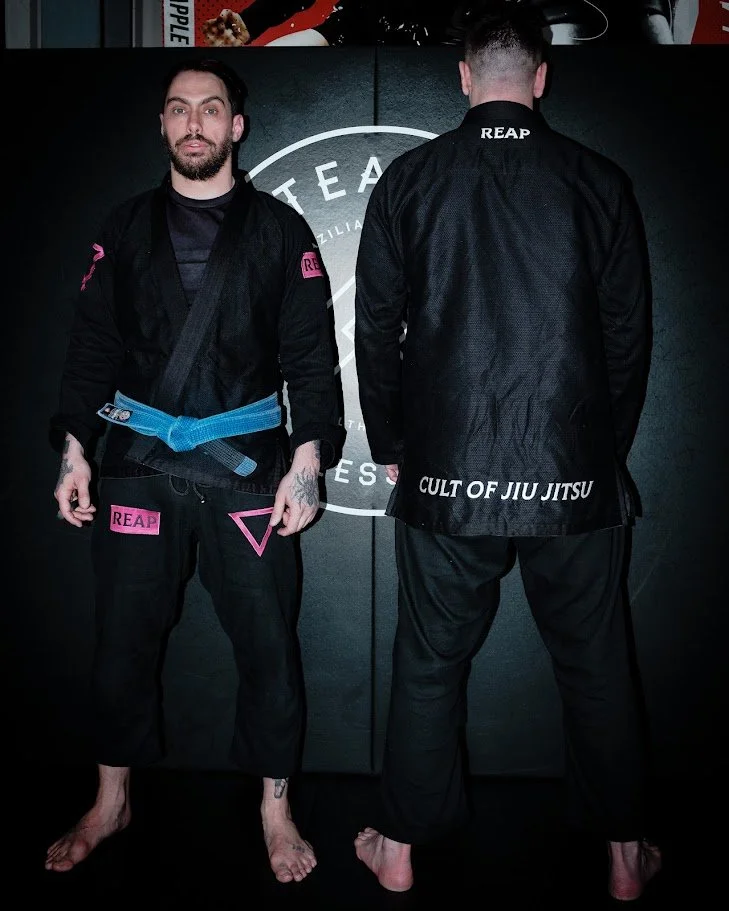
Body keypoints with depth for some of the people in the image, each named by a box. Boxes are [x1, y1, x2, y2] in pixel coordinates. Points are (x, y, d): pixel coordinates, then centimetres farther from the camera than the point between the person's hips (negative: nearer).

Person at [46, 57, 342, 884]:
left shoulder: (279, 230, 4)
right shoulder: (126, 227, 9)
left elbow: (309, 356, 1)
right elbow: (91, 345, 9)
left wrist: (307, 460, -8)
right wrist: (73, 450, 1)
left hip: (247, 463, -1)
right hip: (137, 462, 2)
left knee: (267, 639, 1)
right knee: (123, 636, 8)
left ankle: (275, 810, 21)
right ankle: (111, 802, 29)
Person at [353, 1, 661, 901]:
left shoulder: (408, 179, 0)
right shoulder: (600, 183, 1)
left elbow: (376, 330, 2)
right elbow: (630, 336, 5)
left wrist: (391, 447, 14)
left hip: (445, 473, 0)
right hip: (577, 475, 1)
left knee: (428, 661, 14)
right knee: (597, 664, 15)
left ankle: (402, 846, 29)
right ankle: (623, 853, 30)